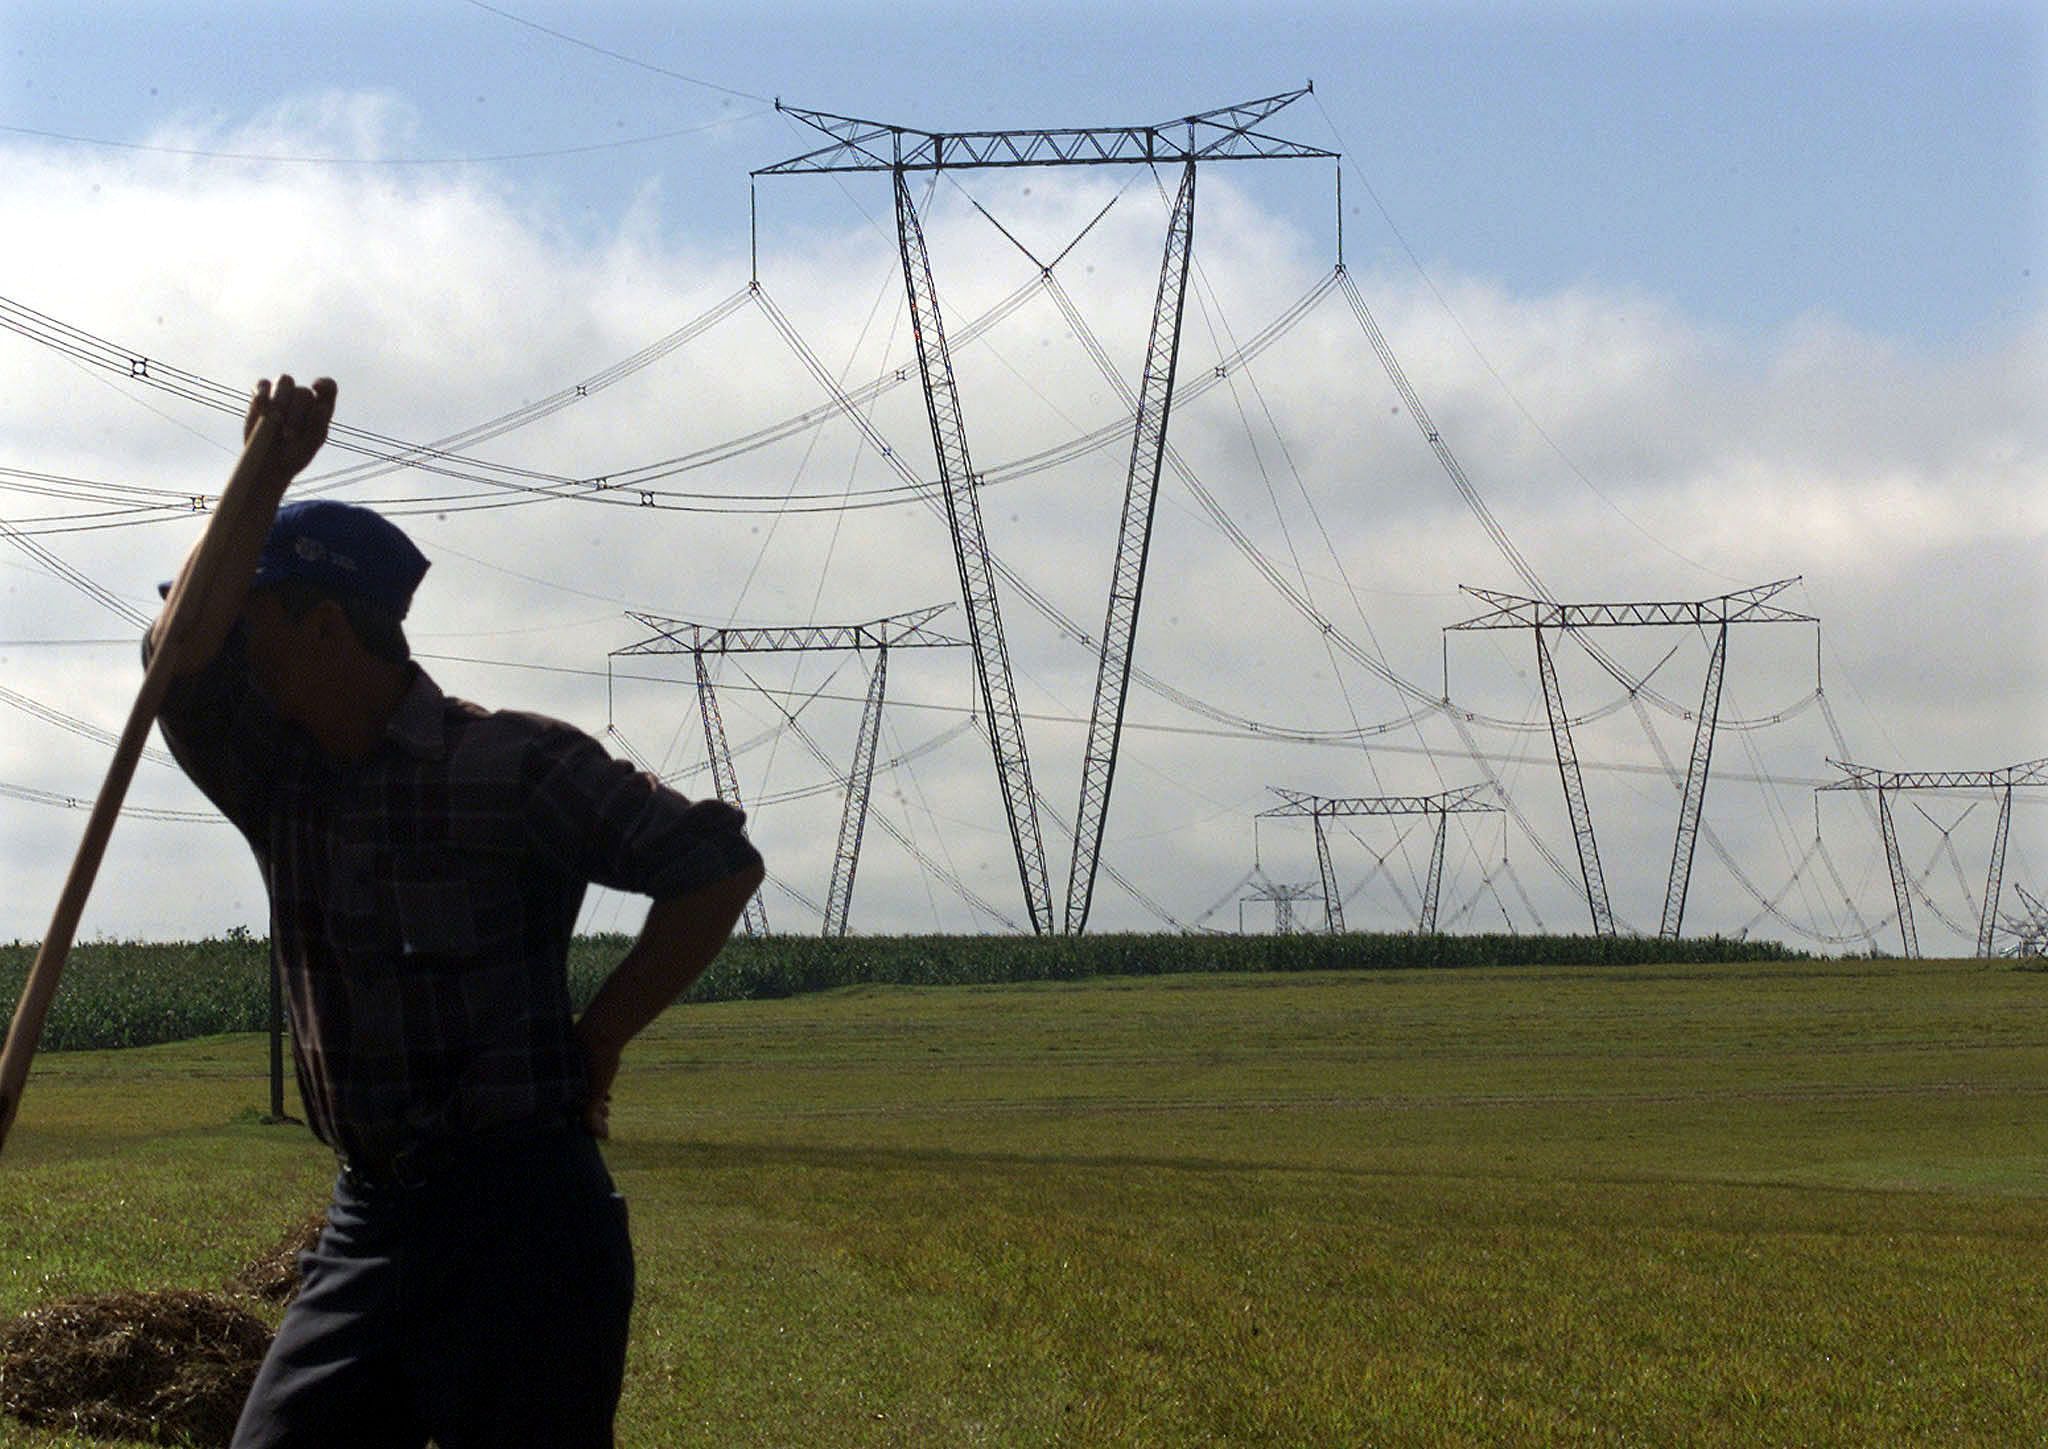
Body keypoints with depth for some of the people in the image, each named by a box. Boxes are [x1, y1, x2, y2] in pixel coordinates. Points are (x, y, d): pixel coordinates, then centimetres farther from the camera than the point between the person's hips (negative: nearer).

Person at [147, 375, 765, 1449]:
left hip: (522, 1224, -6)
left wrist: (594, 1046, -7)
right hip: (366, 1226, 6)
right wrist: (261, 484, -10)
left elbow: (718, 865, -10)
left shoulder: (513, 765, -8)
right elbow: (182, 661, -6)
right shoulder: (276, 782, 11)